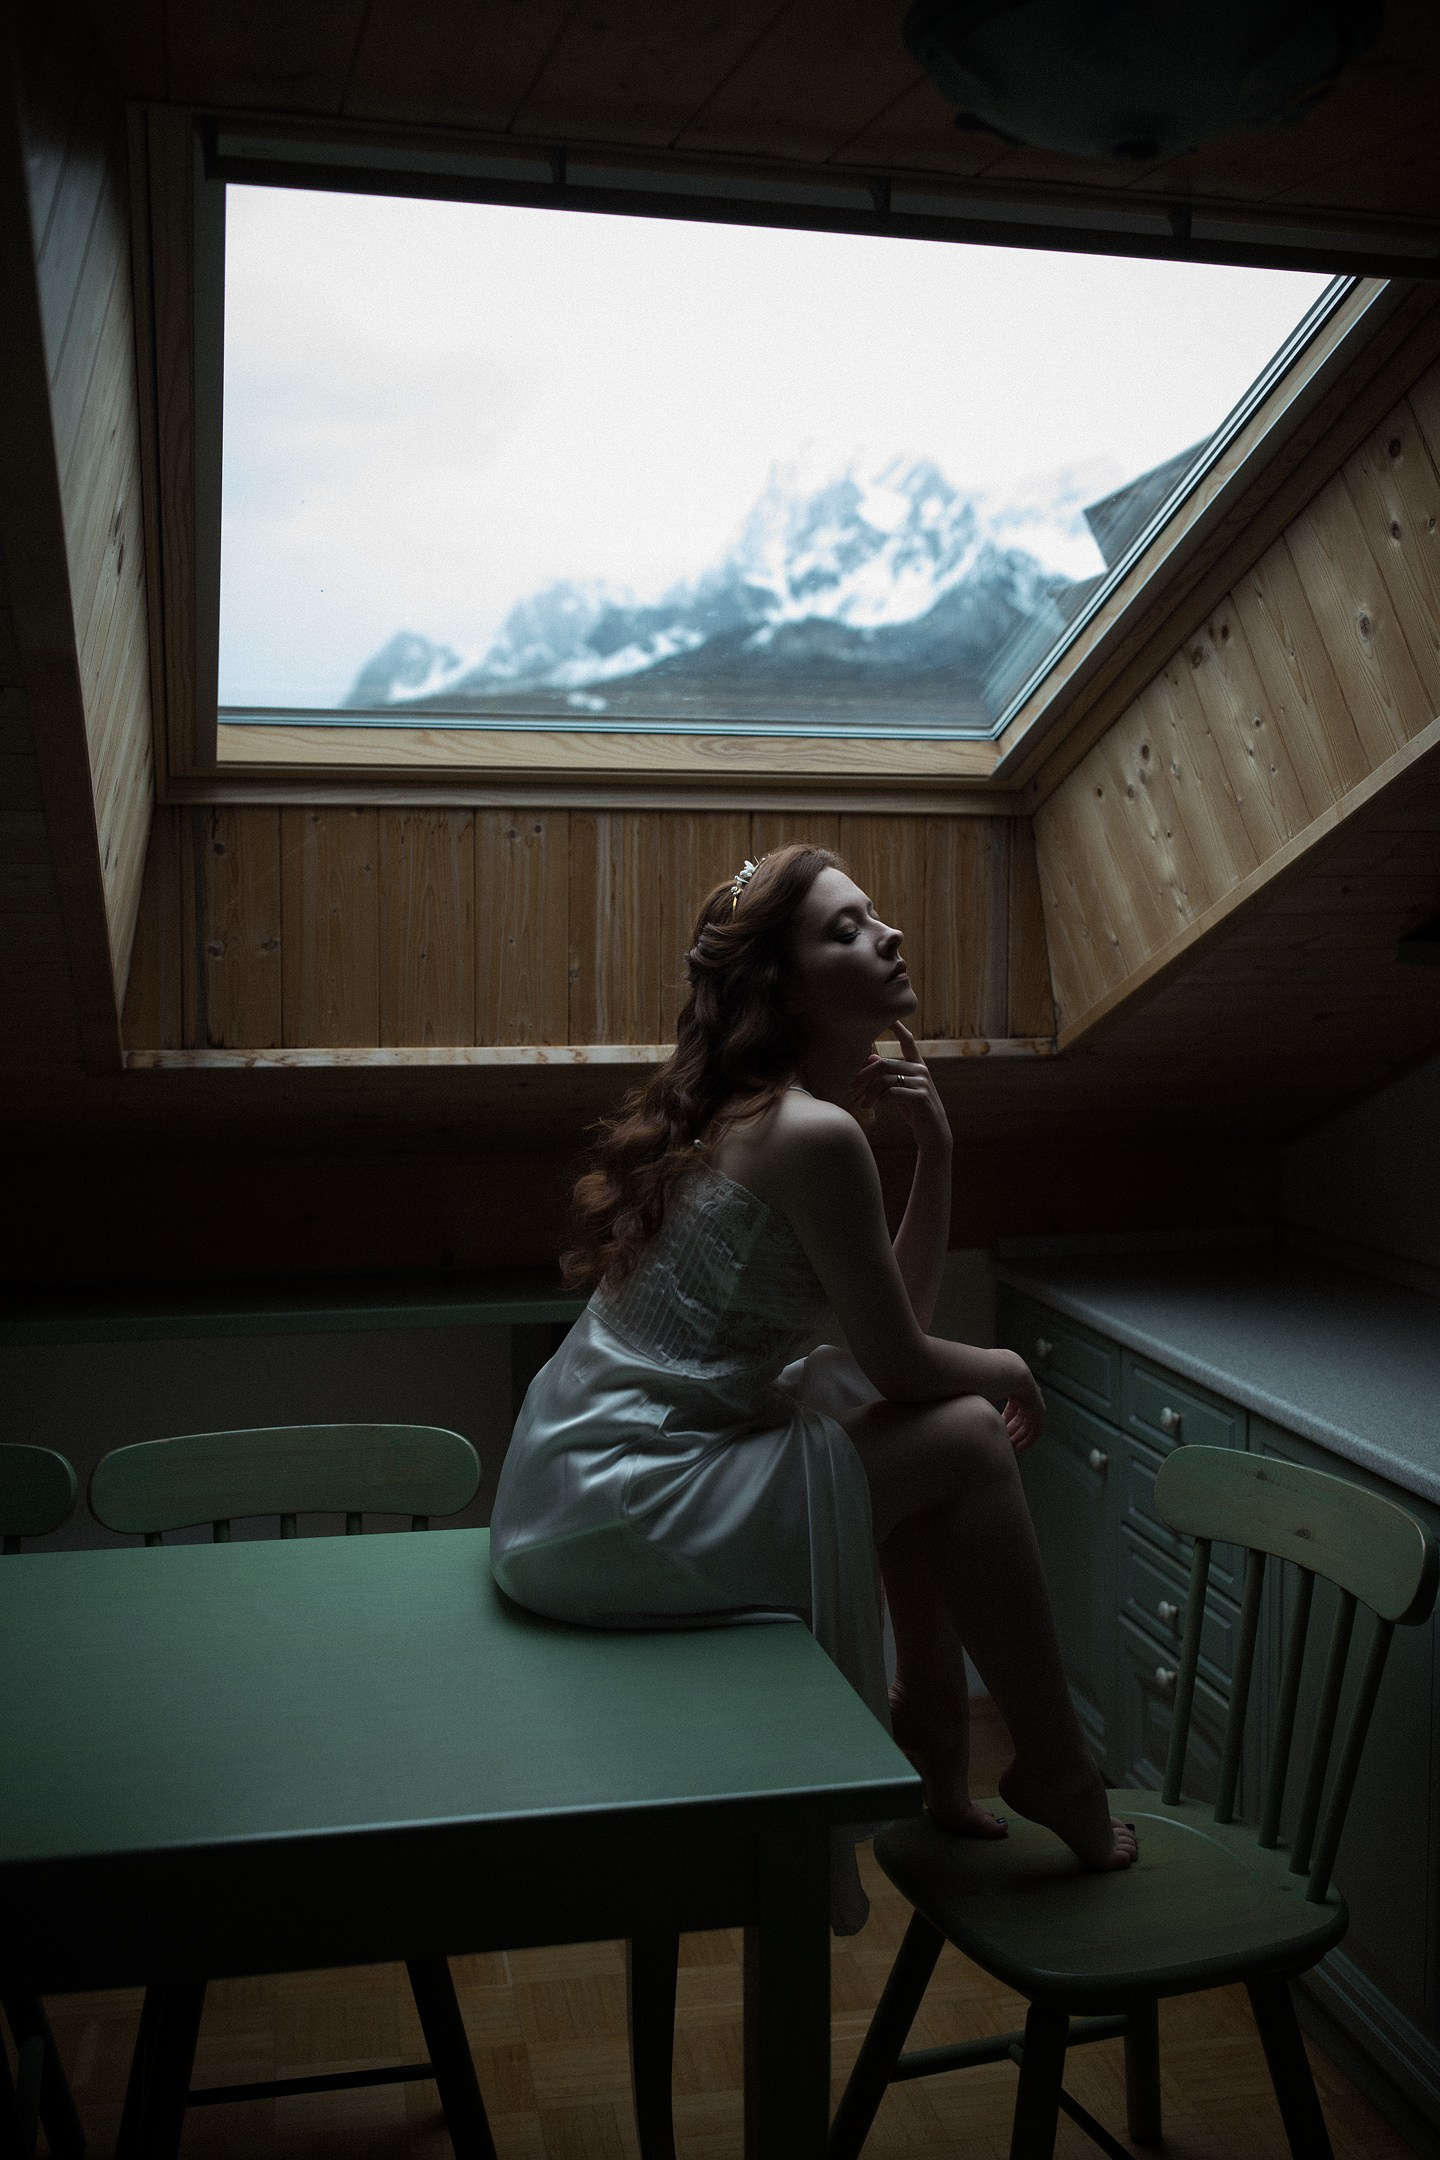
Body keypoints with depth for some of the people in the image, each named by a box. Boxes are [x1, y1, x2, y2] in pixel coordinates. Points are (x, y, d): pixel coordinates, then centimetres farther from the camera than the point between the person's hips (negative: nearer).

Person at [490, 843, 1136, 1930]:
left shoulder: (753, 1110, 10)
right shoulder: (813, 1133, -20)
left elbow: (900, 1313, 13)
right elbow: (904, 1362, -13)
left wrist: (937, 1151, 2)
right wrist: (1007, 1370, 8)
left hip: (583, 1467, 10)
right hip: (615, 1515, -10)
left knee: (930, 1425, 16)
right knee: (968, 1439, -6)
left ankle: (931, 1719, 26)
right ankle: (1054, 1773, 12)